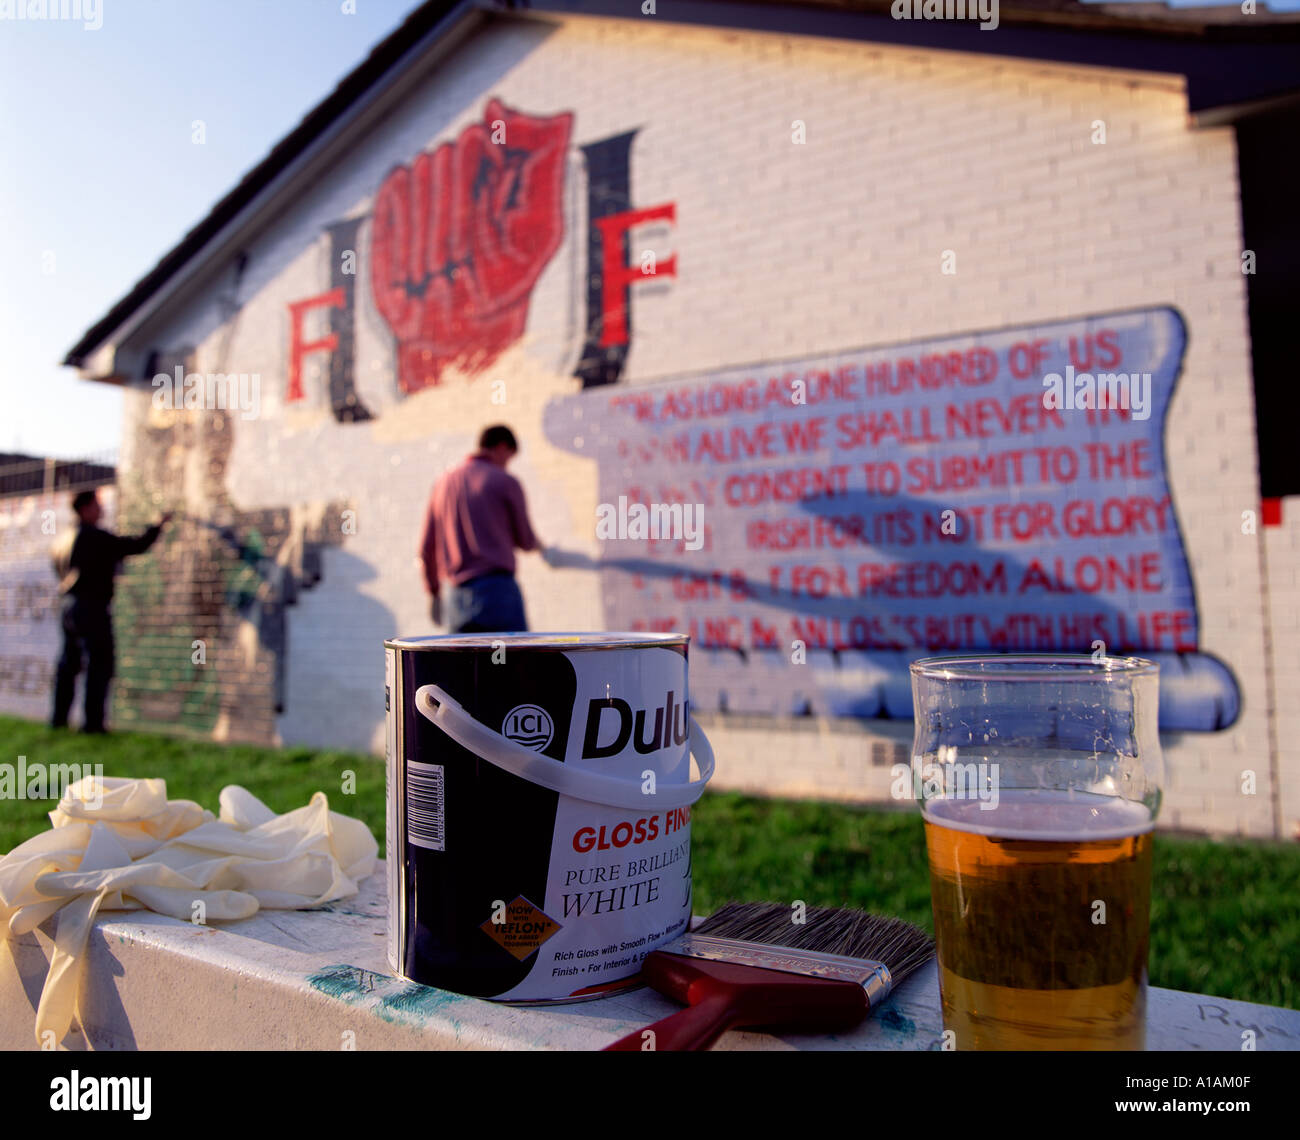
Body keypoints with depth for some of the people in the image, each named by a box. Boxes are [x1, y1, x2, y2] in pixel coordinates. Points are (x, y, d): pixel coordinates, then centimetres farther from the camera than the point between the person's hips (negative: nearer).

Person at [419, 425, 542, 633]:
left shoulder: (444, 481, 13)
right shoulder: (506, 482, -2)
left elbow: (426, 549, 14)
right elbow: (525, 540, 7)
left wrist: (434, 592, 24)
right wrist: (538, 545, 31)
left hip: (457, 597, 5)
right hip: (498, 591, -5)